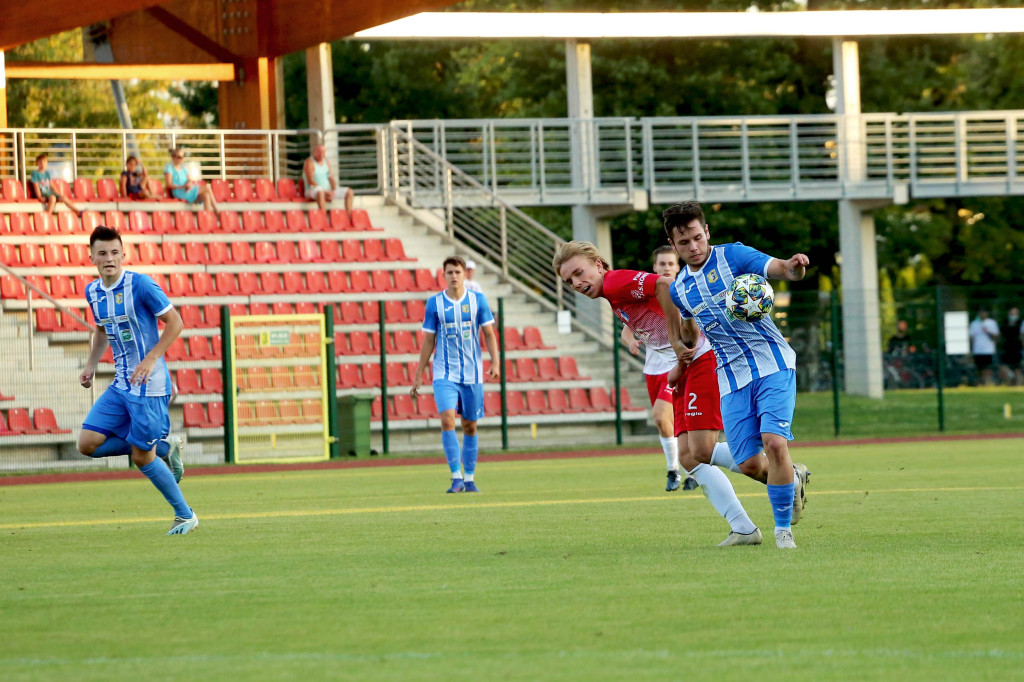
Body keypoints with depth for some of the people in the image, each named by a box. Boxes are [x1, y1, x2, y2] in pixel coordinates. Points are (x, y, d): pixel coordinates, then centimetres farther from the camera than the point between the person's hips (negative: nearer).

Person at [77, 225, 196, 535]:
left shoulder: (140, 285, -15)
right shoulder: (93, 291, 7)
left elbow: (175, 322, -12)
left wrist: (150, 359, -21)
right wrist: (91, 365, 11)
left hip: (149, 385, -7)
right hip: (120, 385, 7)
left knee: (142, 457, -6)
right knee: (88, 443, -3)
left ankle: (185, 516, 13)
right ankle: (164, 447, 14)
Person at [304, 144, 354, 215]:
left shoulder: (326, 162, 13)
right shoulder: (310, 162, -9)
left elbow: (331, 178, 9)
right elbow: (310, 182, -18)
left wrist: (333, 191, -12)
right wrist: (326, 192, -24)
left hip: (327, 191, 7)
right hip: (313, 191, -7)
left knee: (349, 191, -7)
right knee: (320, 191, -43)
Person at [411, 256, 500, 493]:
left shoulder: (478, 300, 2)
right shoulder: (435, 303, 1)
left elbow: (489, 333, 6)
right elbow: (428, 340, 6)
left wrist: (495, 362, -8)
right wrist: (419, 374, 5)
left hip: (472, 373, 1)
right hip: (444, 374, -1)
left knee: (470, 426, 6)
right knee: (447, 419, -18)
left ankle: (469, 479, 18)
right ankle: (456, 477, -15)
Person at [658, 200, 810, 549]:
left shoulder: (732, 256, -3)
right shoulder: (679, 290, 12)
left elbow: (776, 268, -20)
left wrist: (793, 268, -43)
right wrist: (683, 342, 7)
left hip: (772, 364, -5)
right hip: (732, 379, 5)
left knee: (774, 442, -21)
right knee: (749, 464, -5)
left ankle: (784, 529, -6)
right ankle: (794, 478, 29)